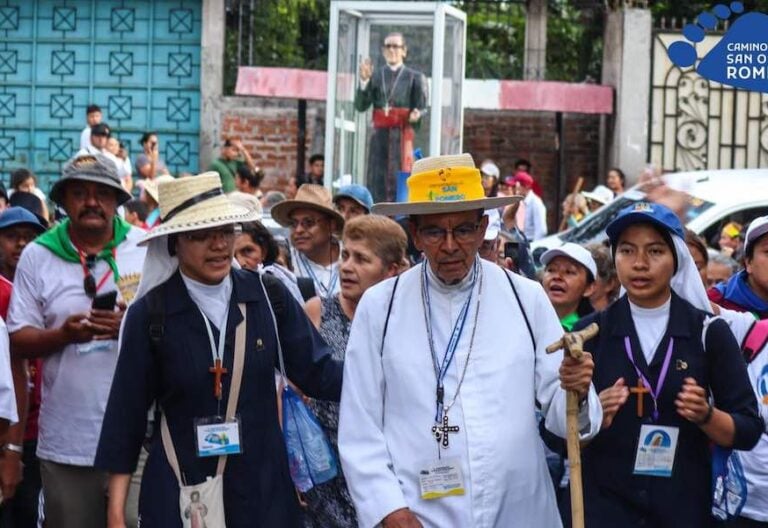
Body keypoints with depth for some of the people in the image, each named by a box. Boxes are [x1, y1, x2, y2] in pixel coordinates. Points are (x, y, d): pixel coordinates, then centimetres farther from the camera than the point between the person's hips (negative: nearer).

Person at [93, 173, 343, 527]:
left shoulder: (268, 296, -1)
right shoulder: (150, 314, -5)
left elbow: (318, 373, 3)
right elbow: (127, 414, -1)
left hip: (263, 487, 2)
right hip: (178, 494, -2)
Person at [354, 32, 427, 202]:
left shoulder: (415, 78, 6)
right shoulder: (375, 75, 13)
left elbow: (422, 109, 3)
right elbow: (361, 106, 5)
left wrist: (416, 115, -19)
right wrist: (364, 81, -7)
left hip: (401, 135, -3)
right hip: (379, 135, 3)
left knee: (398, 181, -7)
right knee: (376, 180, 1)